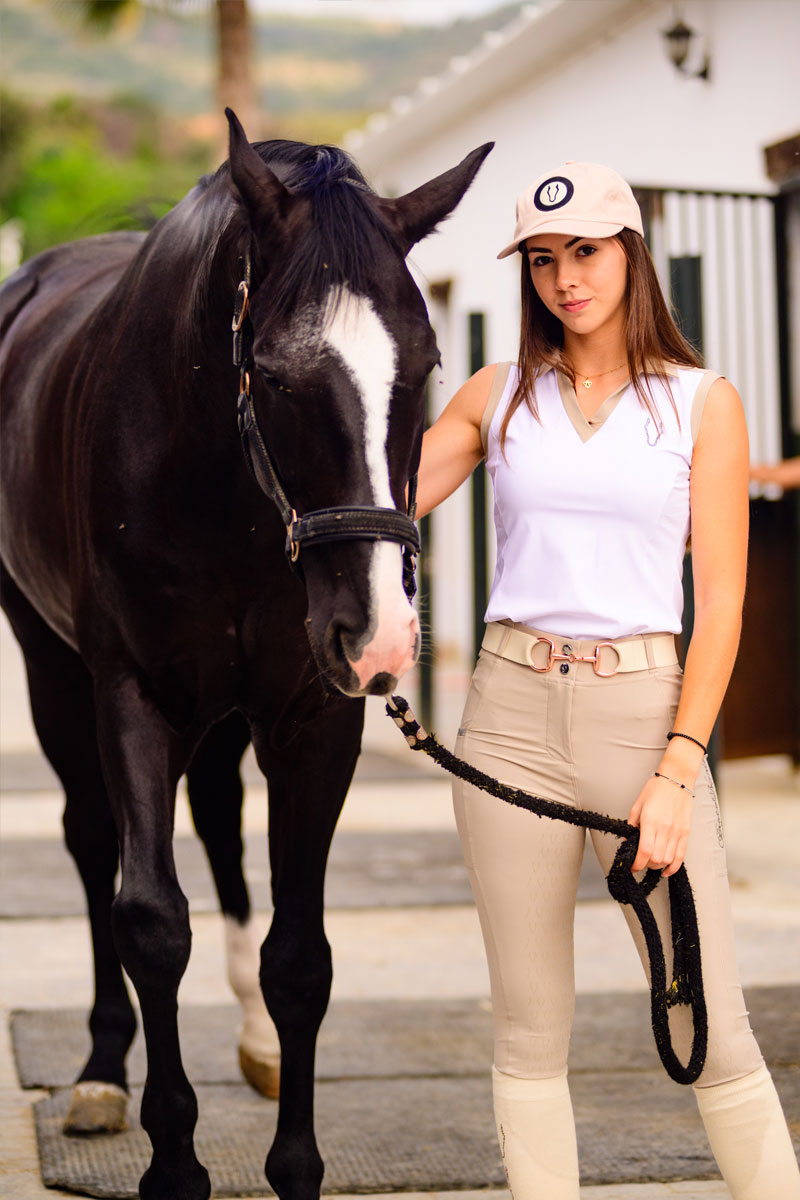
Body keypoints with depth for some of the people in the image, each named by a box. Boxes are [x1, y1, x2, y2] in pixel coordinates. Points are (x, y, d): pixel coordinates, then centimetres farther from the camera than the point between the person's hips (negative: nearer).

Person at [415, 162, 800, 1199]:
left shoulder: (701, 403, 3)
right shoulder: (499, 396, 9)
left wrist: (677, 771, -10)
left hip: (642, 710, -2)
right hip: (511, 713, 2)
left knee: (710, 1027, -3)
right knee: (529, 1027, 7)